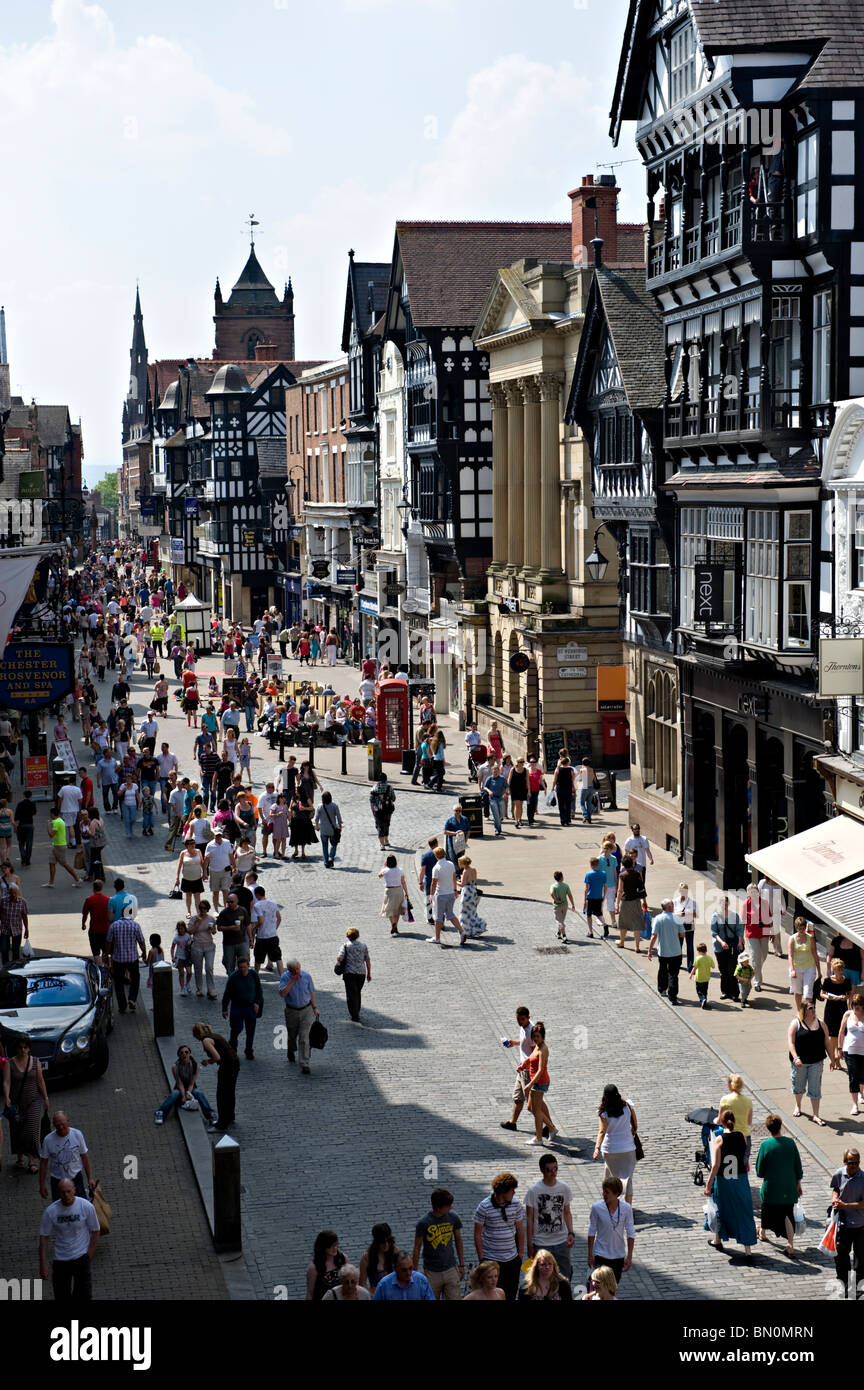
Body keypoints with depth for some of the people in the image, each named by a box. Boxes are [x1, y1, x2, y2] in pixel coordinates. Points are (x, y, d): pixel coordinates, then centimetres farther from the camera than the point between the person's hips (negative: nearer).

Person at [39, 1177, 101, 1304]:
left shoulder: (87, 1207, -12)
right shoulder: (50, 1211, -10)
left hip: (81, 1257, -1)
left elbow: (95, 1232, -2)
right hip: (60, 1259, 1)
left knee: (84, 1295, -3)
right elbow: (44, 1237, -3)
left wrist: (88, 1257, -6)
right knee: (61, 1296, 10)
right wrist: (43, 1264, -7)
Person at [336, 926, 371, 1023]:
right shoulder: (363, 945, 7)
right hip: (361, 972, 4)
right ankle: (356, 1013, 31)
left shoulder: (345, 946, -4)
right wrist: (369, 974, 16)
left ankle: (355, 1017, -7)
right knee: (358, 993, 20)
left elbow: (339, 958, -16)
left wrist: (338, 964, 6)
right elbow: (368, 961, 9)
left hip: (349, 972, -4)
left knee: (351, 995, -1)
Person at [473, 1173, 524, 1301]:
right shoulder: (484, 1207, -13)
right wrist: (481, 1259, -6)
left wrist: (521, 1253, 9)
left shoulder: (516, 1203, -2)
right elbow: (477, 1235, -6)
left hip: (512, 1259, 4)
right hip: (491, 1260, -4)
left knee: (511, 1295, 8)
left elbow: (520, 1229, 9)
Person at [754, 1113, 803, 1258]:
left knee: (766, 1210, 22)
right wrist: (798, 1183, 14)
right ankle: (790, 1247, 1)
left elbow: (760, 1171, -10)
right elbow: (798, 1166, 1)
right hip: (789, 1189, 2)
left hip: (771, 1188, -2)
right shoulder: (790, 1142, -8)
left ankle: (762, 1233, 46)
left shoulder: (766, 1145, -16)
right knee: (788, 1215, 10)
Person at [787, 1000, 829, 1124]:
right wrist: (796, 1058, -24)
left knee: (815, 1089, -1)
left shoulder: (820, 1023, 3)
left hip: (816, 1062, 1)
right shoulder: (795, 1024, -7)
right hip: (800, 1062, -1)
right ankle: (798, 1106, 42)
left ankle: (816, 1116, 3)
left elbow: (826, 1042, 8)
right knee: (798, 1086, 16)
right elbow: (791, 1043, -12)